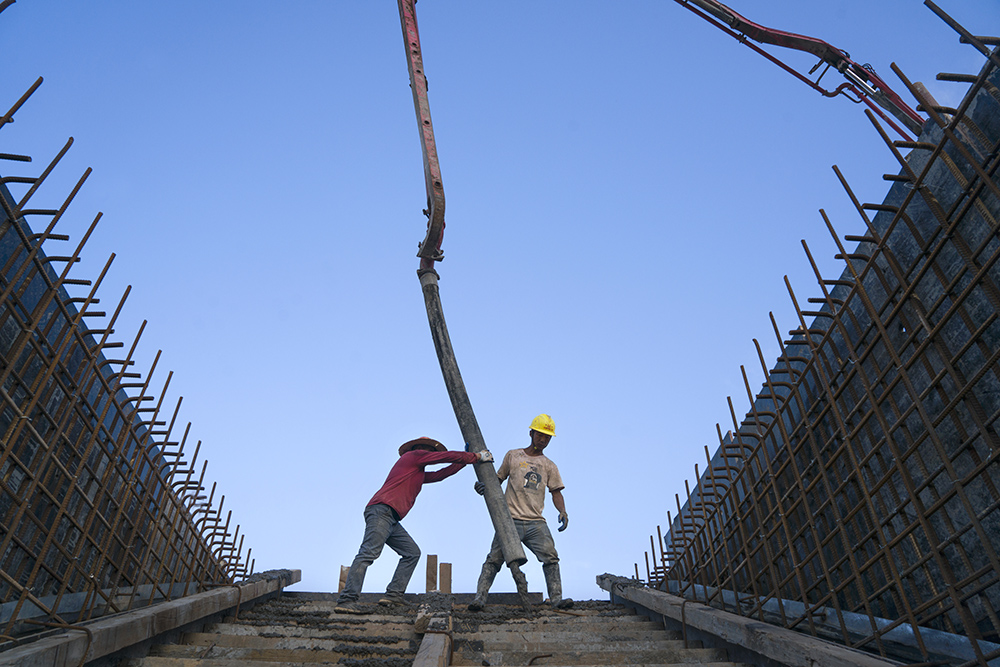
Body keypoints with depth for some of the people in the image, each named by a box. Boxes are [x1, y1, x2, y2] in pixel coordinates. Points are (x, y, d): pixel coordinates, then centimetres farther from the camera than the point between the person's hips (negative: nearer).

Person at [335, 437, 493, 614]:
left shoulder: (419, 473, 31)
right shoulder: (415, 455, 7)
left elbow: (439, 474, 36)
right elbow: (448, 456, 6)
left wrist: (467, 459, 37)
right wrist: (477, 457, 15)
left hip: (391, 520, 10)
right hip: (381, 510, -10)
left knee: (412, 552, 6)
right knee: (368, 553, -18)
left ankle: (393, 595, 0)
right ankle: (346, 601, -23)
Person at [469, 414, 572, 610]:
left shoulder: (549, 466, 18)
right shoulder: (513, 456, 13)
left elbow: (556, 492, 12)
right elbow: (498, 480, 17)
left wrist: (562, 512, -7)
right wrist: (484, 485, -4)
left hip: (536, 522, 2)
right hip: (510, 520, -2)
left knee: (551, 557, -12)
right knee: (494, 559, -7)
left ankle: (556, 598, -8)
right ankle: (479, 598, -5)